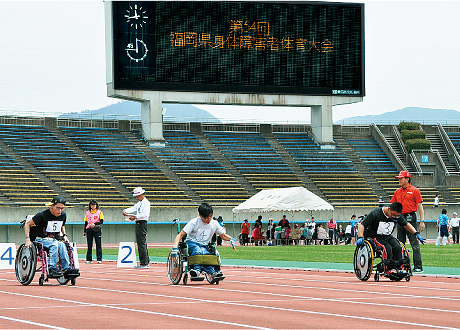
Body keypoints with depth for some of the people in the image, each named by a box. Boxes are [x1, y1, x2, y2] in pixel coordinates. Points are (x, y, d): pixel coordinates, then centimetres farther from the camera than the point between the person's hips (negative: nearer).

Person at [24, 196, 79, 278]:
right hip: (42, 239, -4)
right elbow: (27, 224, -3)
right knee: (55, 244, -36)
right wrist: (27, 239, -13)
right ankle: (51, 268, -42)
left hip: (56, 239, 4)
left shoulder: (63, 215, 7)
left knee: (61, 245, -32)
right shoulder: (42, 215, -11)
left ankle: (66, 268, -38)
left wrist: (64, 235, 11)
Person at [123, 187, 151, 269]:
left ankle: (144, 263, -13)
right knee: (140, 243, 11)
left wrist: (135, 217, -21)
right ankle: (146, 262, 16)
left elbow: (145, 214, -19)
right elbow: (133, 209, 10)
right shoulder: (139, 203, 21)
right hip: (138, 224, 10)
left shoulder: (146, 202, -8)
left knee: (142, 243, -12)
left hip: (142, 223, -10)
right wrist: (125, 211, -9)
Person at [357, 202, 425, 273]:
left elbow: (406, 224, 14)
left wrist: (416, 233, 2)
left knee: (398, 248, -22)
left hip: (388, 237, 5)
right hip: (374, 237, -5)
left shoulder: (397, 216, -3)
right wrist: (360, 237, -31)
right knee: (387, 248, -31)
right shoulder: (375, 213, -19)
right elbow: (361, 224, -18)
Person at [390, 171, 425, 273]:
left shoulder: (415, 190, -1)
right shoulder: (397, 192, 15)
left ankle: (418, 267, -10)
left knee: (414, 244, -9)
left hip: (410, 218, -6)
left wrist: (422, 221, -11)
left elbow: (420, 206, -4)